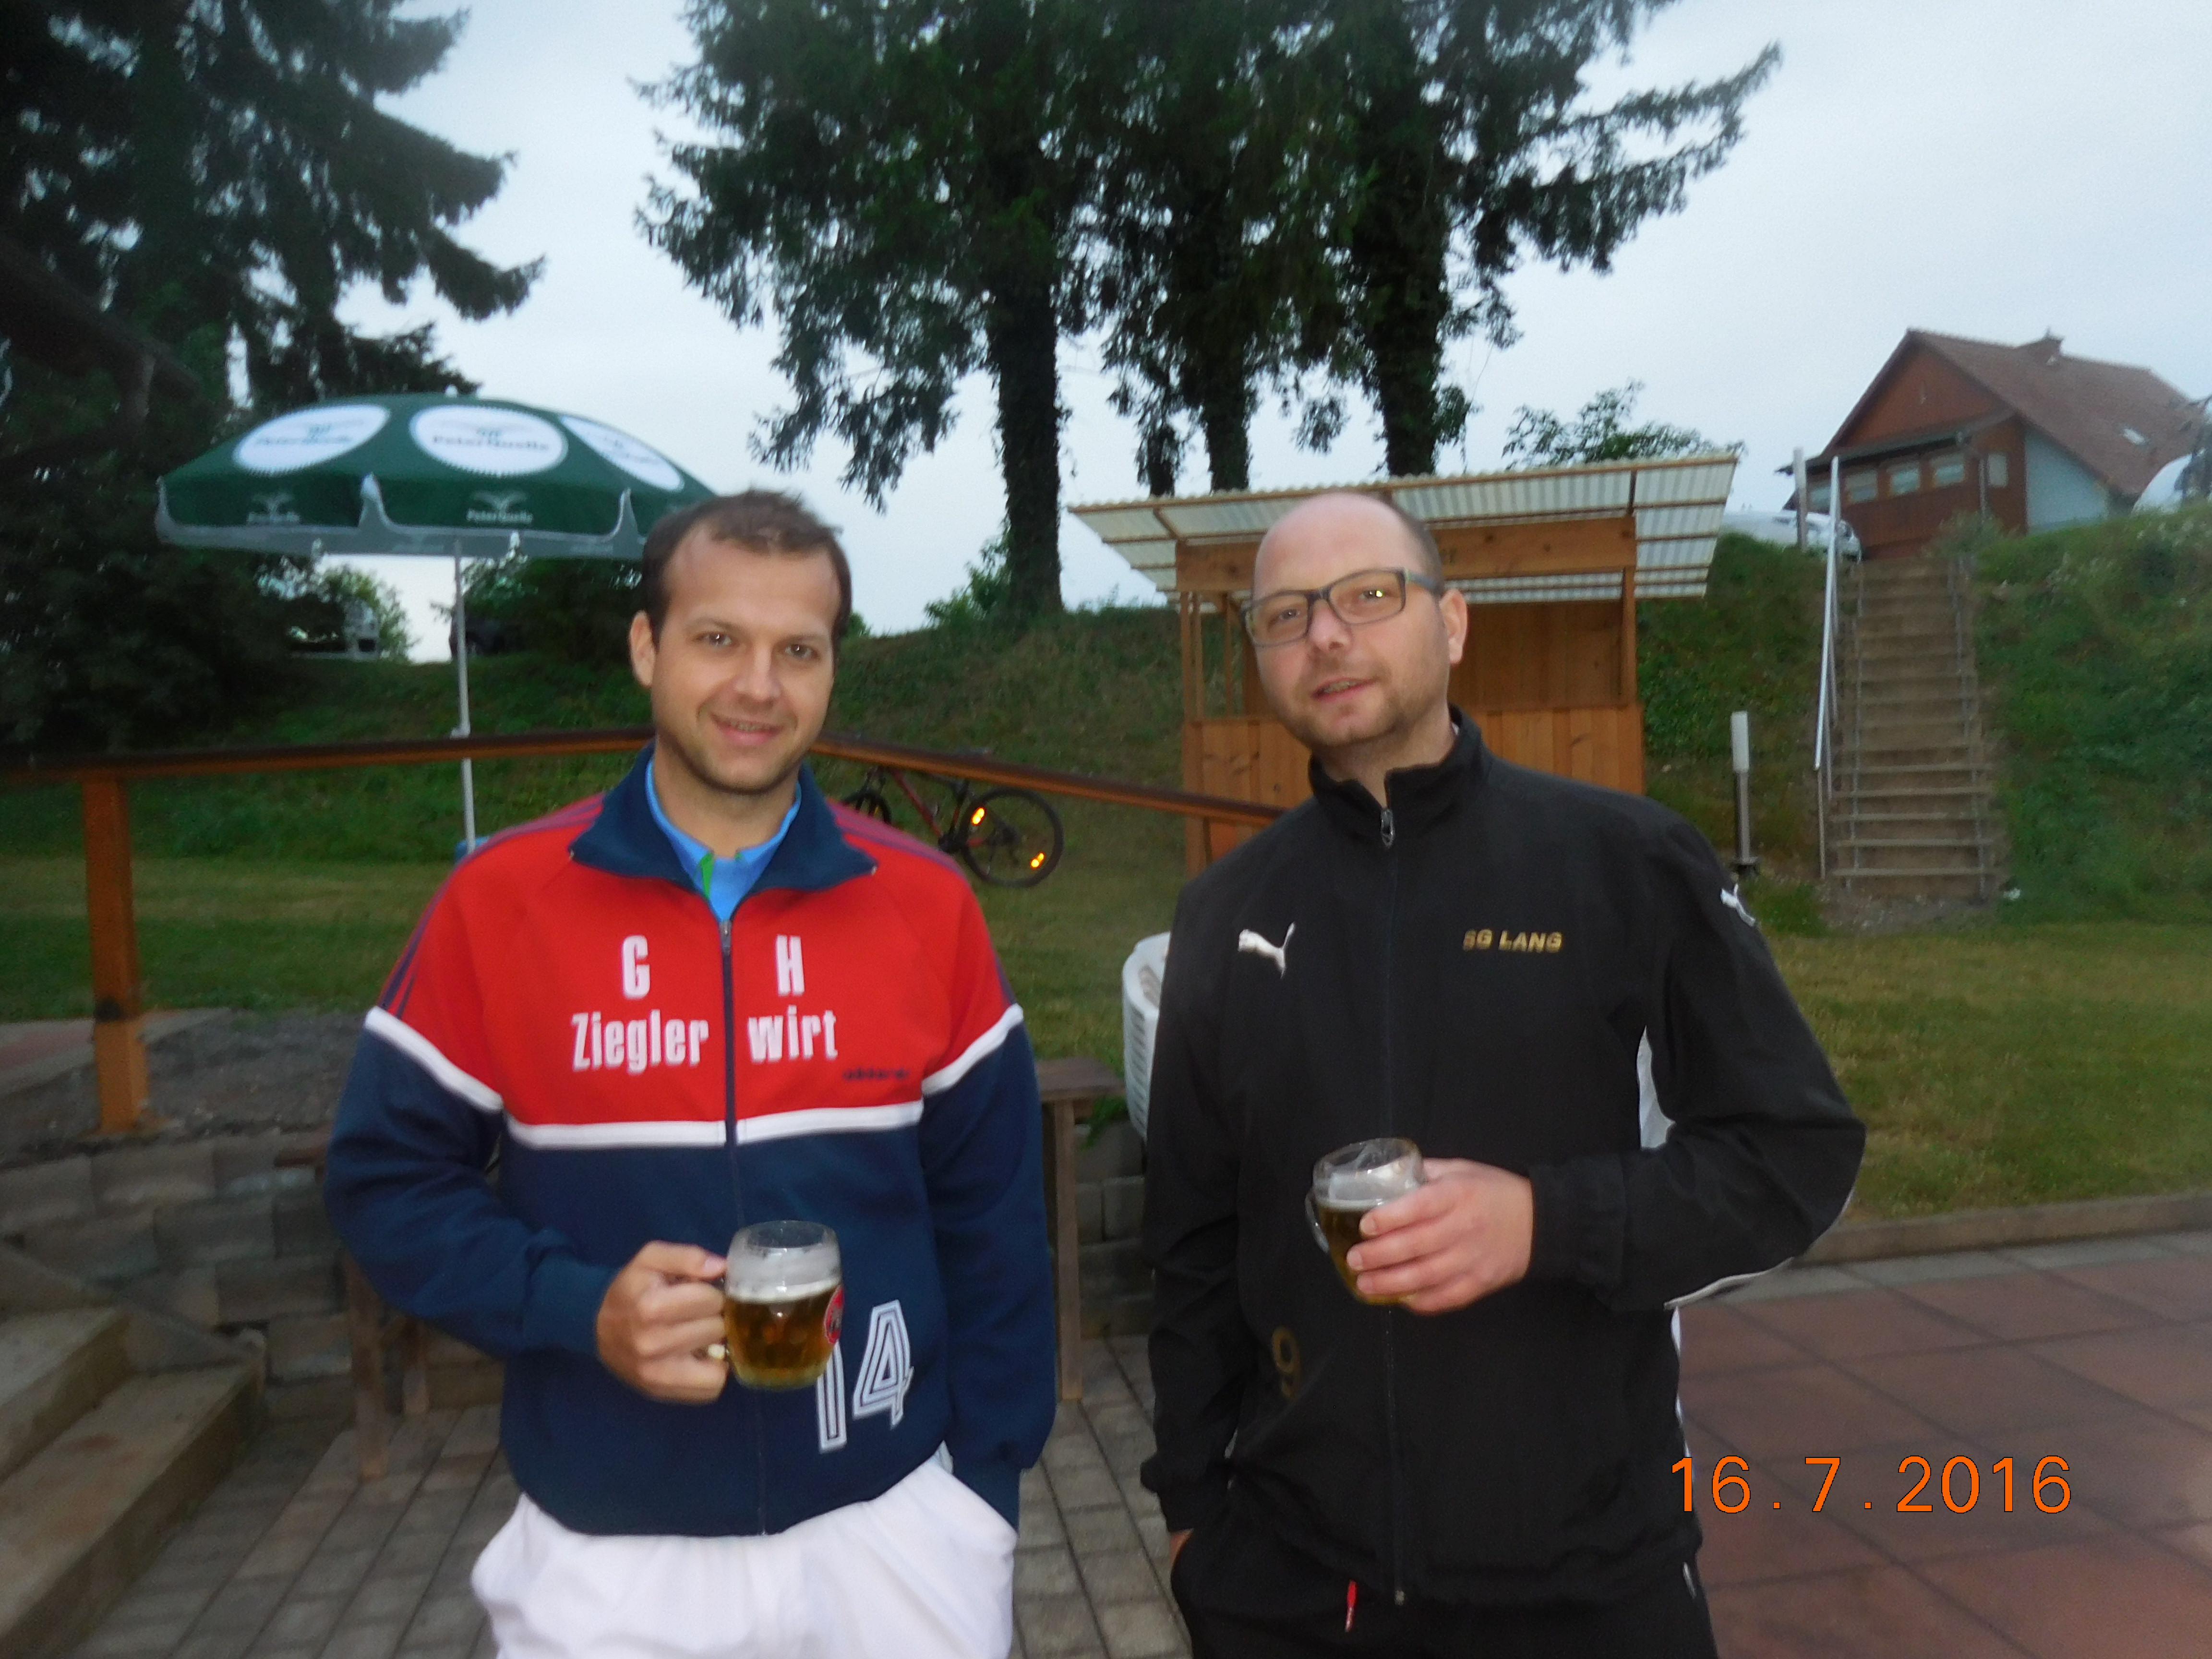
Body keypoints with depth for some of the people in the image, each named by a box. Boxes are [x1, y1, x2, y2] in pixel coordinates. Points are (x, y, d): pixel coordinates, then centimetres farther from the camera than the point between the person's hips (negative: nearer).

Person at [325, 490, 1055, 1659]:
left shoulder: (924, 905, -5)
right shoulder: (500, 901, -8)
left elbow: (992, 1218, 0)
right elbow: (387, 1178, -1)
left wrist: (984, 1480, -2)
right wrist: (576, 1308, -16)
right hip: (605, 1557, 0)